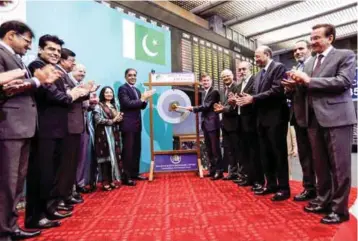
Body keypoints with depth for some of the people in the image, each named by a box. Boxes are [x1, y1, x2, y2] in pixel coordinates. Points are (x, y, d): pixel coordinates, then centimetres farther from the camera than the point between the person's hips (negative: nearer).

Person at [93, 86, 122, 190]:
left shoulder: (114, 106, 19)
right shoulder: (99, 106, -1)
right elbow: (98, 120, -13)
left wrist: (119, 118, -3)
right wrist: (112, 120, -12)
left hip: (114, 134, 6)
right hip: (104, 134, -6)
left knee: (114, 156, 5)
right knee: (105, 156, -5)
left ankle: (112, 180, 14)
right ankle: (105, 182, 2)